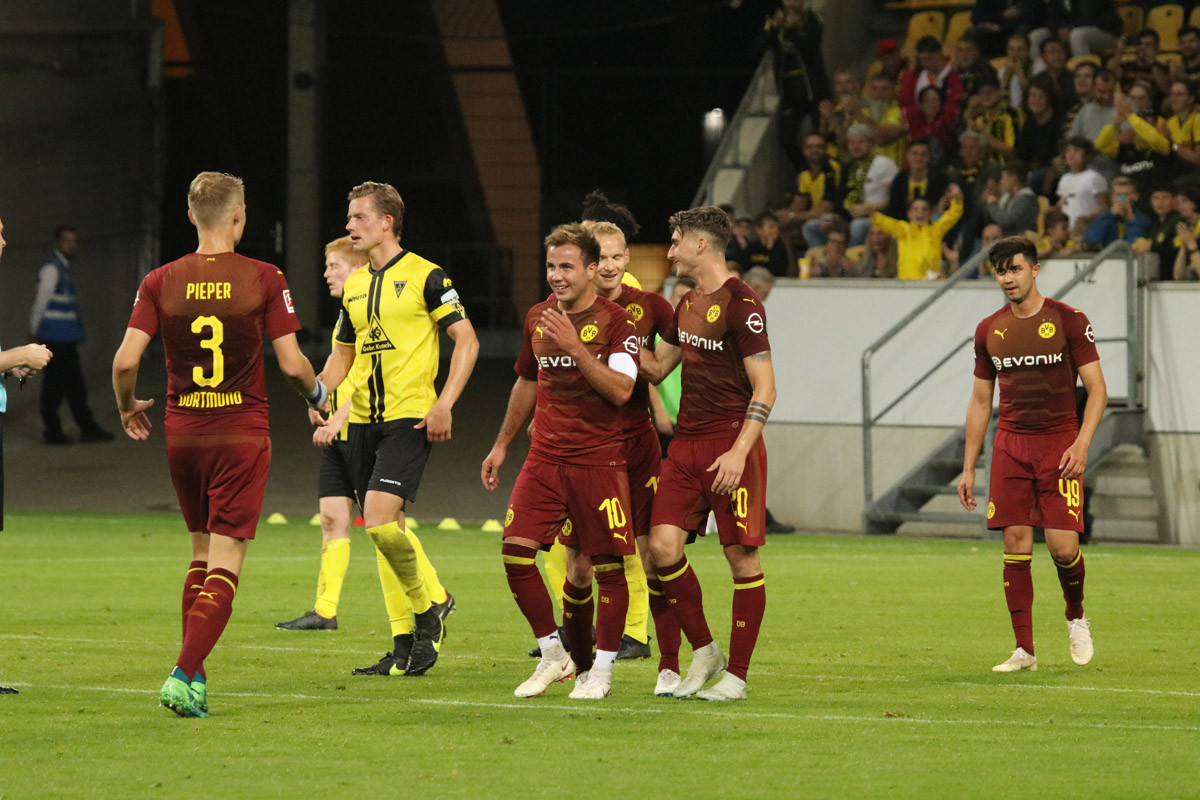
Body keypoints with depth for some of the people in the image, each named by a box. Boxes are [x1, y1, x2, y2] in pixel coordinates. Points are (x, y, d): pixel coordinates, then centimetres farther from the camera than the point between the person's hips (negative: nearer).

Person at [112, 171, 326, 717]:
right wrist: (317, 393, 14)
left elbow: (125, 360, -7)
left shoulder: (161, 282, -1)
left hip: (182, 434, 3)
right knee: (225, 564, -3)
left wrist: (127, 407, 13)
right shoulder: (264, 280, -7)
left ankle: (194, 675, 15)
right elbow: (292, 365, -8)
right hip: (242, 434, -3)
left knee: (202, 553, 19)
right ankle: (184, 675, -18)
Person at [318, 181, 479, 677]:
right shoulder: (354, 286, 15)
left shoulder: (424, 277, -6)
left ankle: (427, 616, -2)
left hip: (409, 418, -7)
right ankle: (406, 647, 13)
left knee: (380, 520, -21)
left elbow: (467, 340, -6)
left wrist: (444, 404, -14)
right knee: (385, 530, 7)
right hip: (364, 418, 7)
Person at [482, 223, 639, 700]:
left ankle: (599, 670, 8)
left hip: (599, 459, -5)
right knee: (515, 549, -9)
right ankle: (554, 655, 5)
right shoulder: (538, 319, 11)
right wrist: (501, 445, 28)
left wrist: (575, 347, -24)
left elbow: (621, 391, -17)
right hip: (545, 457, 5)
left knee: (604, 564, -4)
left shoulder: (616, 322, -6)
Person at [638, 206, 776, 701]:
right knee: (663, 546, -5)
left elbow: (765, 389, -13)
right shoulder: (687, 304, 15)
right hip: (687, 445, 7)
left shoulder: (741, 305, -11)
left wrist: (738, 452, -21)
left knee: (742, 558, -2)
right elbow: (657, 367, 26)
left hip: (731, 445, -7)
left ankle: (736, 675, 3)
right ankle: (703, 651, 11)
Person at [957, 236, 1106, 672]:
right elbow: (980, 401, 15)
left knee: (1063, 546, -11)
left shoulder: (1068, 321, -3)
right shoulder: (989, 330, 9)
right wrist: (968, 468, 11)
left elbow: (1096, 389, -3)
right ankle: (1024, 650, 1)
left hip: (1059, 443, -3)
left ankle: (1076, 617, 19)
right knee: (1016, 546, -4)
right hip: (1010, 445, 3)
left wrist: (1081, 445, -16)